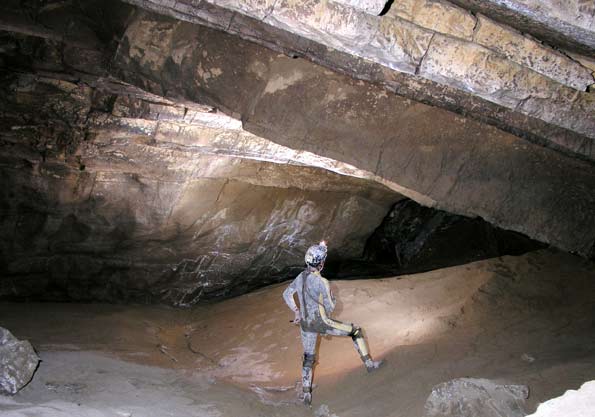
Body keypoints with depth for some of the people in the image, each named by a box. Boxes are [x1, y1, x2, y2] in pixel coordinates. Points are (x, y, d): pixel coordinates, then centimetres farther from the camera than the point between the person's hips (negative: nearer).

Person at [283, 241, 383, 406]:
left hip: (306, 324, 6)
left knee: (308, 358, 21)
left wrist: (296, 311, 20)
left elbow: (286, 294, 12)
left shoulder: (300, 278, -2)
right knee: (356, 330, 13)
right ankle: (369, 363, 22)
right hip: (322, 323, -6)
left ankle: (306, 394, 24)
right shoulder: (321, 282, -24)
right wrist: (331, 297, 3)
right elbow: (329, 307, -18)